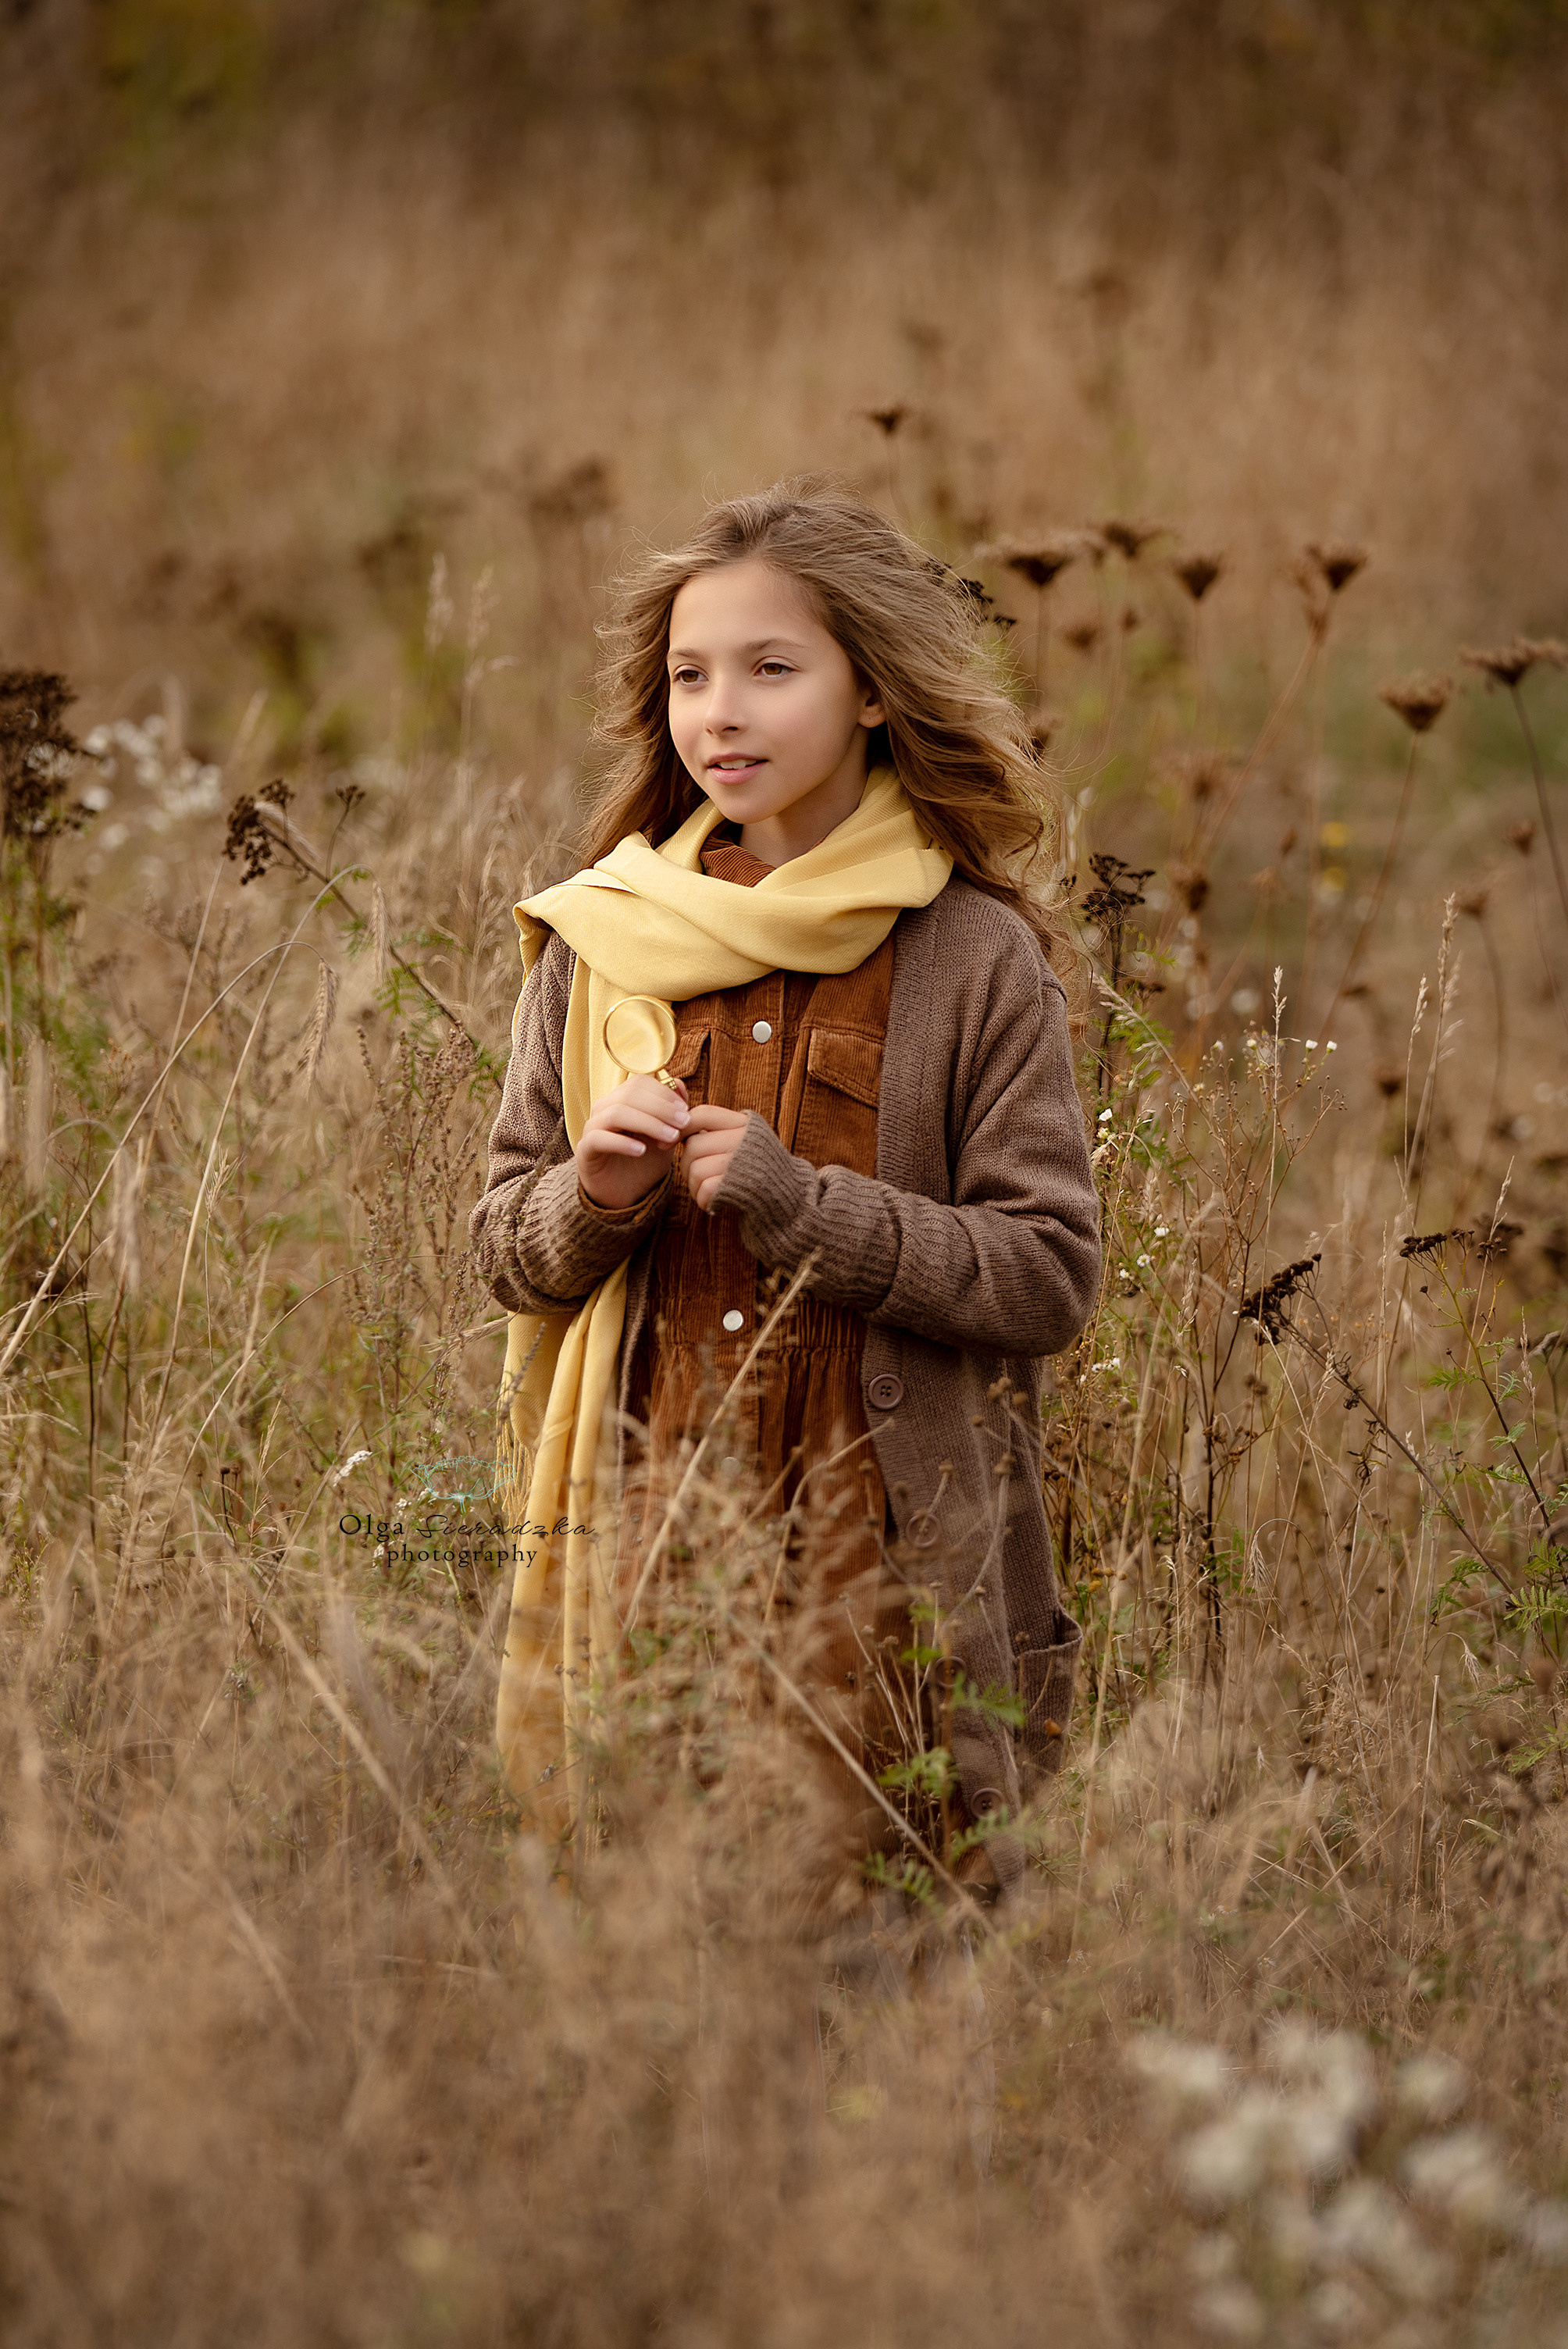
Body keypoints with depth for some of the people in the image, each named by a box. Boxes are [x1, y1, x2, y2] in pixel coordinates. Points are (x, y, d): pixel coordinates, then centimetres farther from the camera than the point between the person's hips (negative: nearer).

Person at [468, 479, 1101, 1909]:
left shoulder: (977, 961, -4)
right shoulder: (599, 946, 6)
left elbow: (1052, 1278, -7)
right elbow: (507, 1247, 13)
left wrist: (802, 1204, -16)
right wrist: (590, 1200, -9)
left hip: (892, 1550, -2)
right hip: (646, 1534, 2)